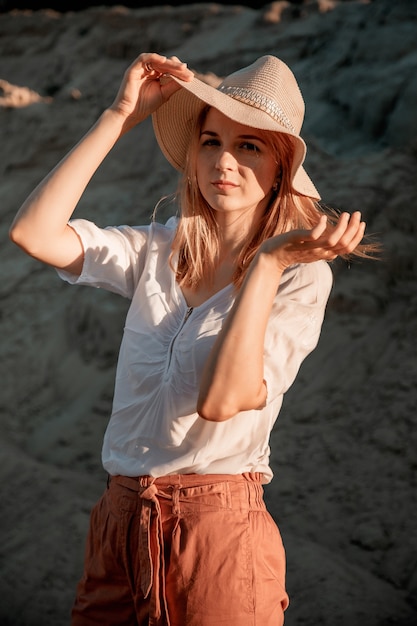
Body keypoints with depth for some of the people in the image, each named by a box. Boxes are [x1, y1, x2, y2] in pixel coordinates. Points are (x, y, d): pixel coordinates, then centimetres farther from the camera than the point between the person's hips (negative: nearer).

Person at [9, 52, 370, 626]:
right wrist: (121, 116, -7)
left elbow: (221, 399, -19)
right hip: (121, 519, 4)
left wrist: (267, 263, -21)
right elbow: (33, 232, -10)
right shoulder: (157, 250, 5)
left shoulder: (300, 276, -7)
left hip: (219, 527, -4)